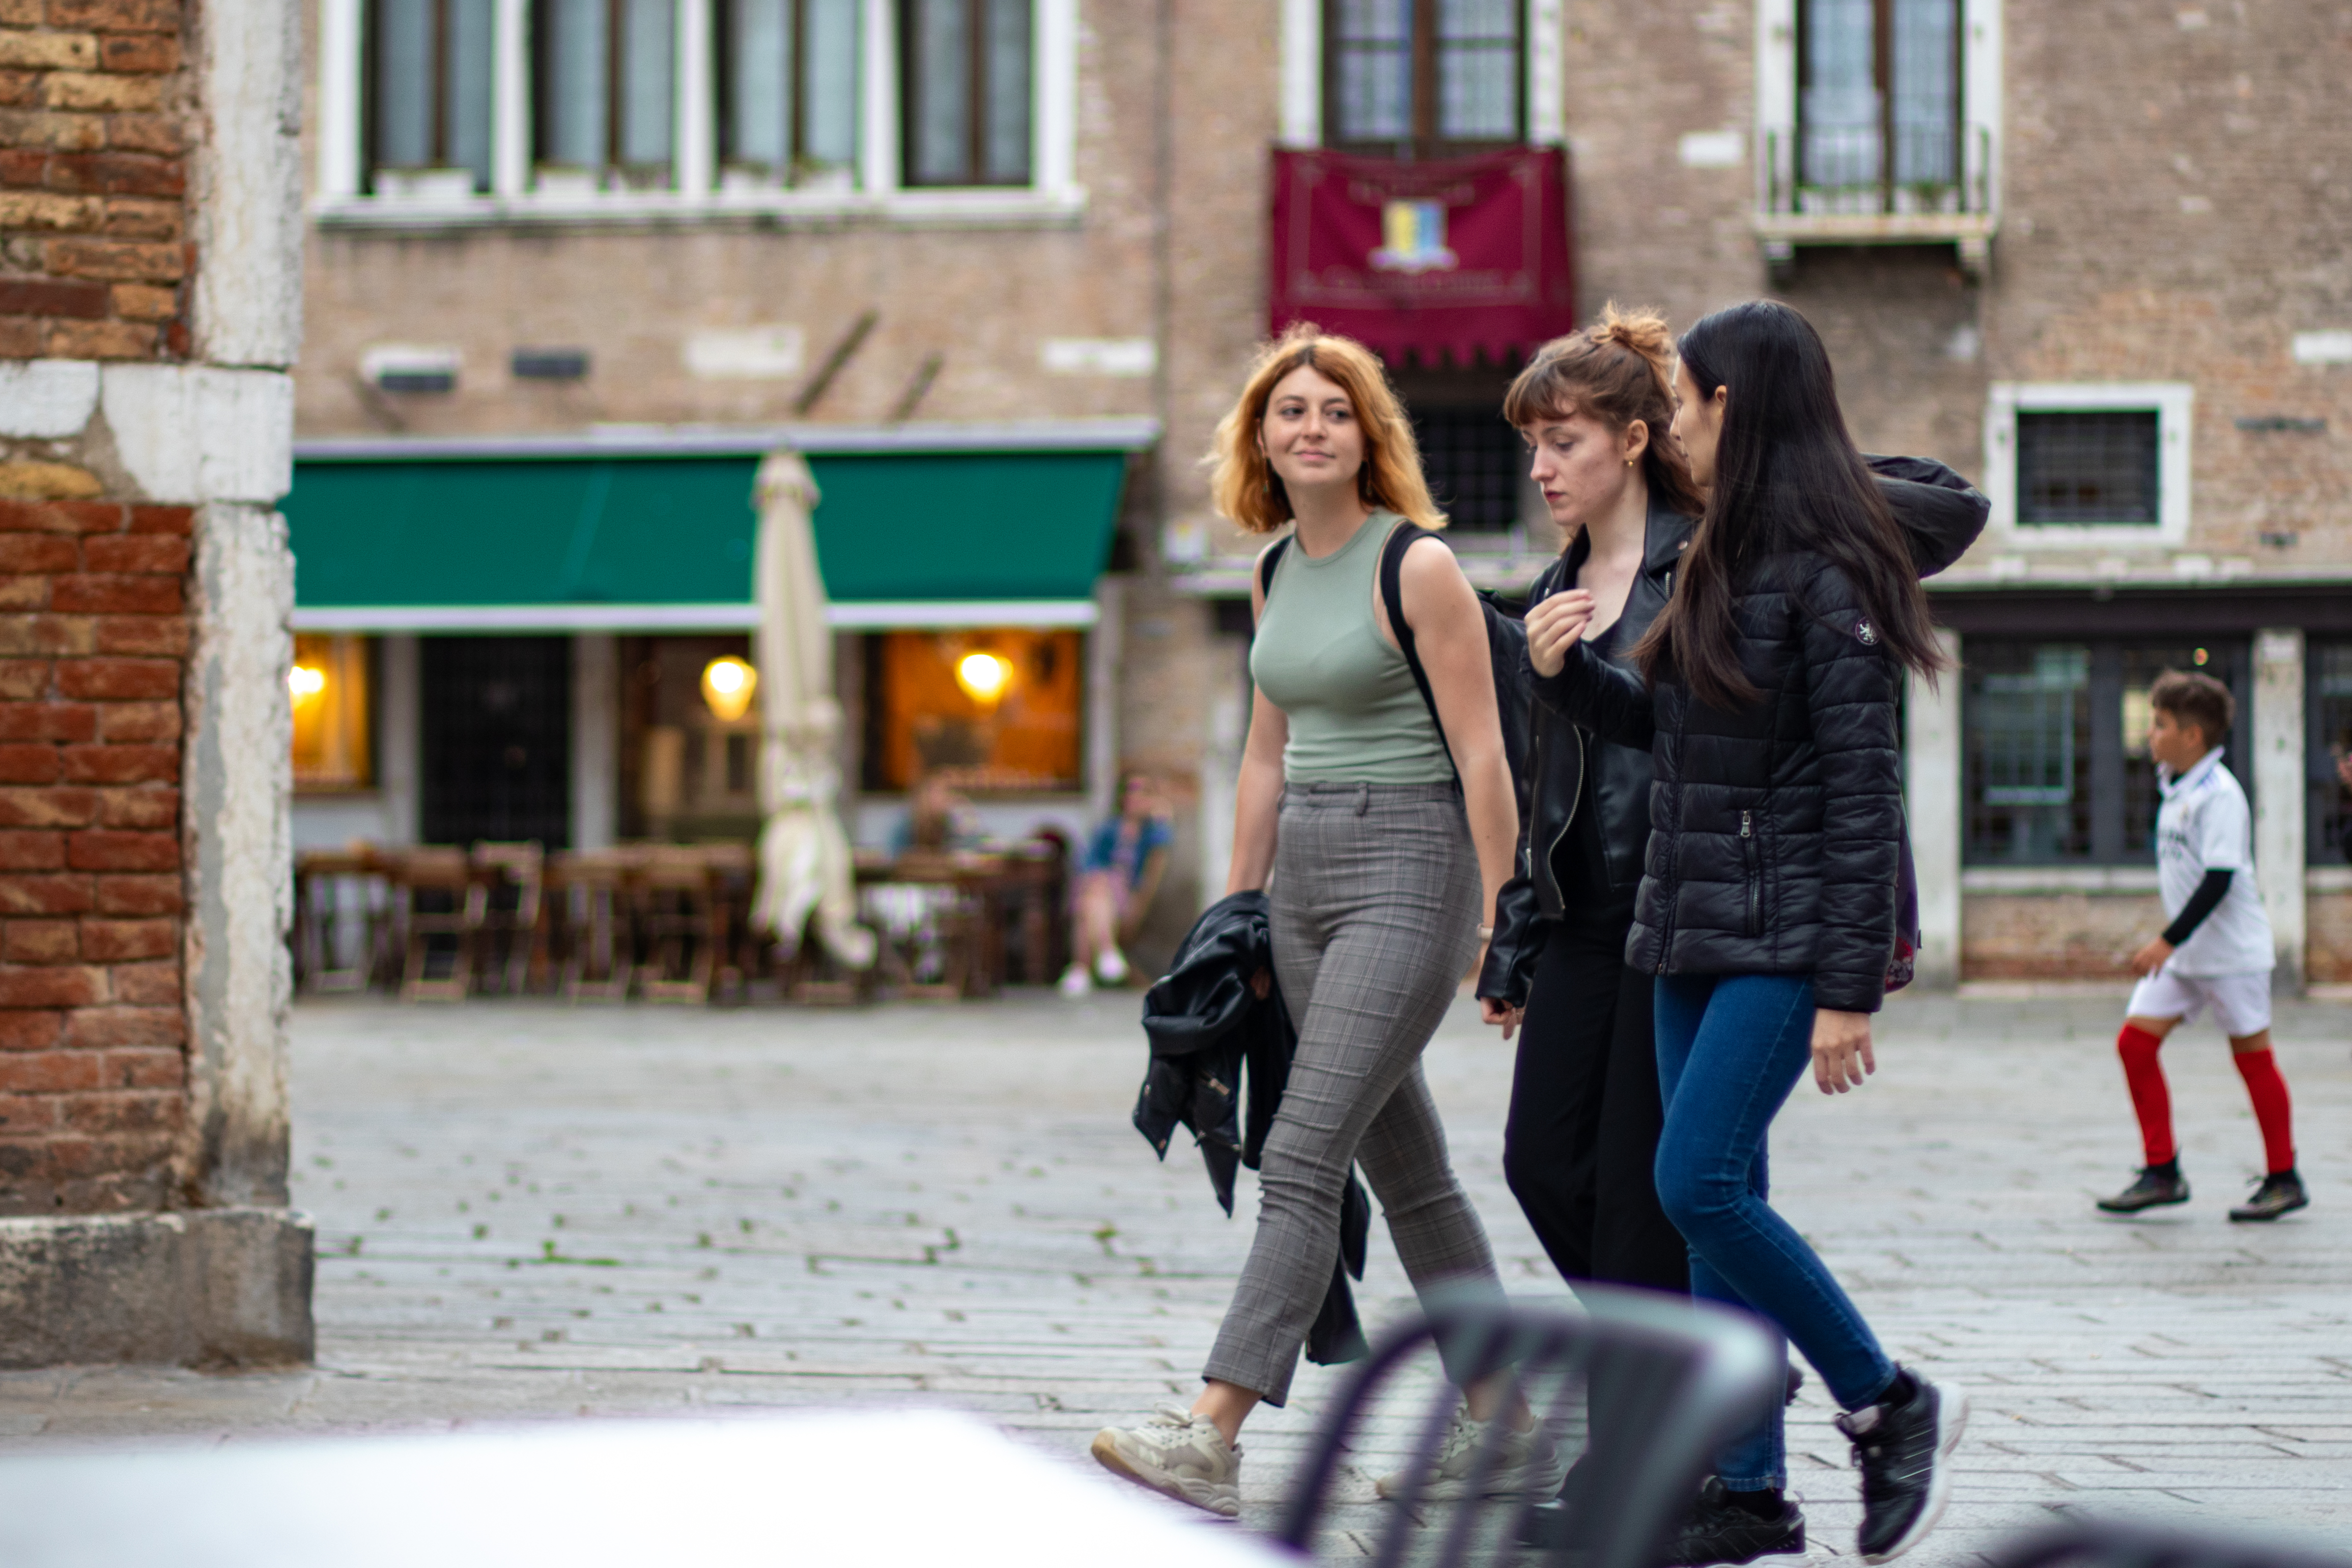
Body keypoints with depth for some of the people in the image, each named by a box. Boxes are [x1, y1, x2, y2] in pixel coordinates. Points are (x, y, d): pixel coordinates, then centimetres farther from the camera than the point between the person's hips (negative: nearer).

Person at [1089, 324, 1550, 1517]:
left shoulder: (1418, 567, -11)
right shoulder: (1276, 574, 12)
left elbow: (1482, 756, -12)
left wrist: (1500, 925, -14)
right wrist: (1234, 914, 18)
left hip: (1408, 869, -8)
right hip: (1305, 873, 8)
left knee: (1303, 1157, -15)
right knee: (1405, 1169, 12)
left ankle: (1213, 1438, -20)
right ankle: (1506, 1427, 21)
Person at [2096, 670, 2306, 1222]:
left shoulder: (2220, 794, -17)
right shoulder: (2176, 790, 10)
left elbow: (2220, 878, -23)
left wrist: (2170, 941, -25)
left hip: (2232, 951, -9)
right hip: (2183, 951, 9)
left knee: (2252, 1053, 1)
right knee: (2136, 1041, -1)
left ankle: (2284, 1179, 12)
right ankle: (2162, 1172, 4)